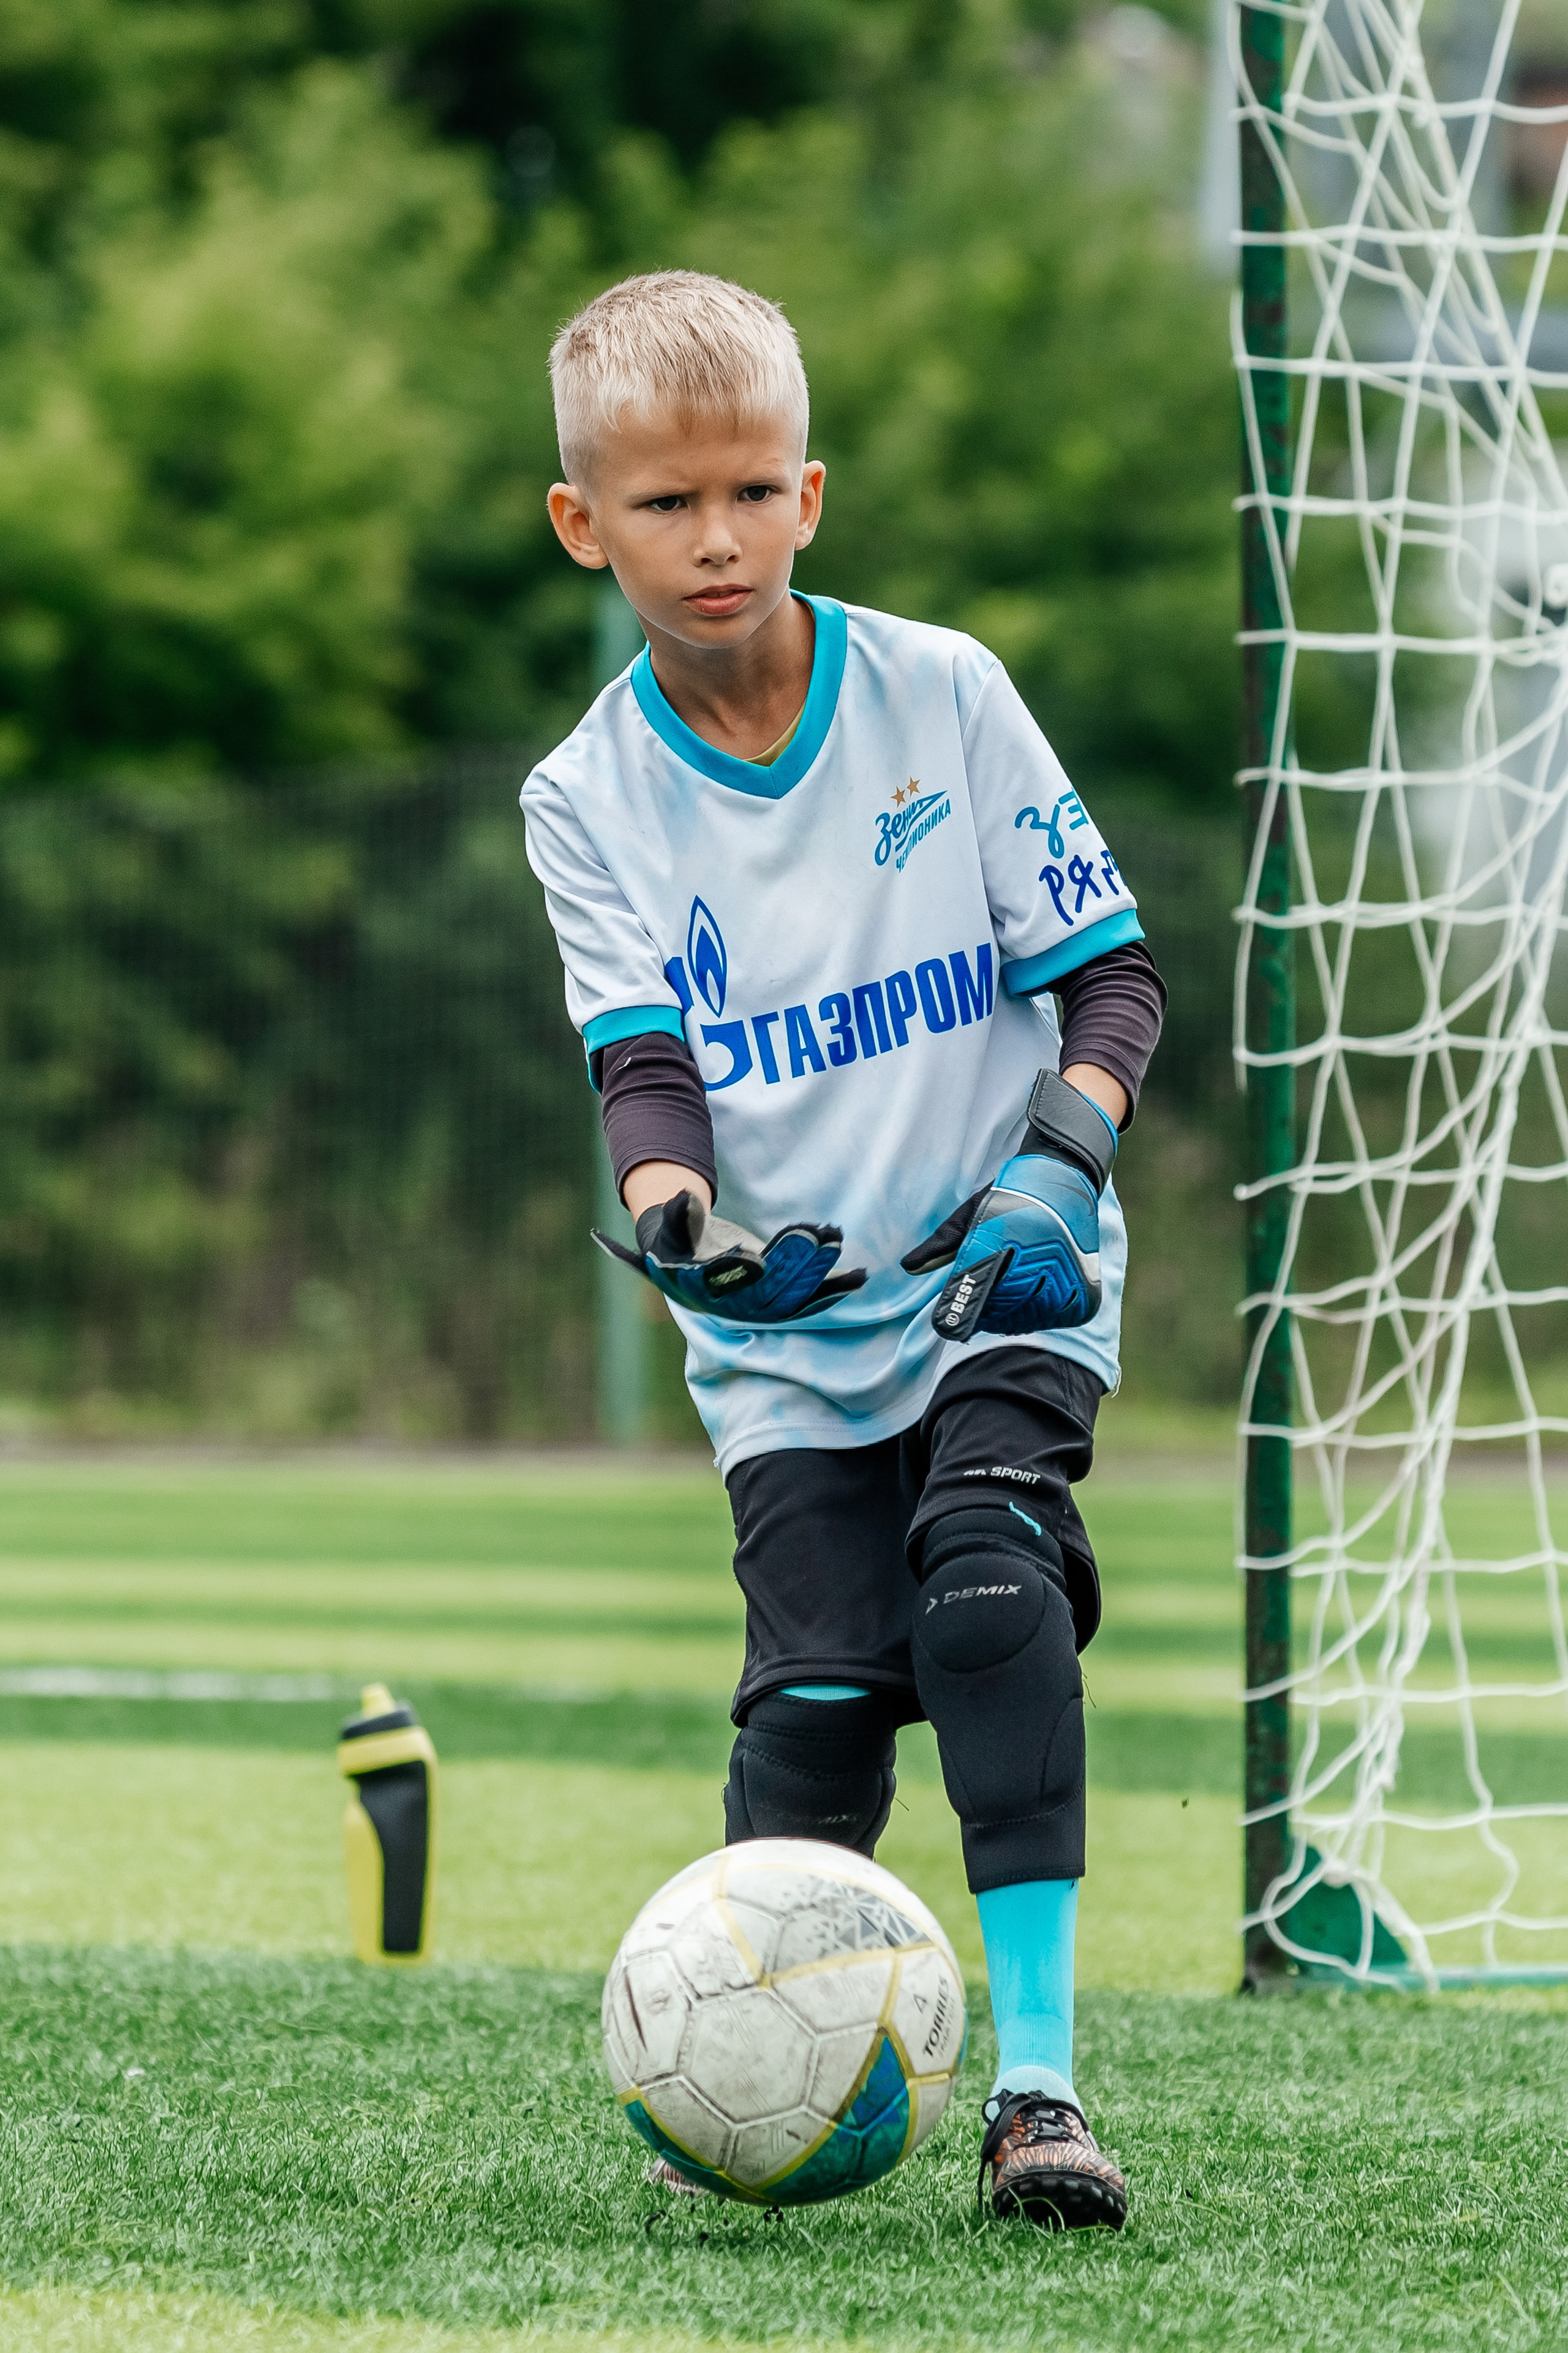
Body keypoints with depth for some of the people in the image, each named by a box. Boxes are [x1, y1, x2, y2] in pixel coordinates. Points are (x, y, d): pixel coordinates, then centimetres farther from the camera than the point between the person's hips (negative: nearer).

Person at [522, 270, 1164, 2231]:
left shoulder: (943, 695, -2)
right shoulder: (591, 798, 0)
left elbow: (1107, 970, 0)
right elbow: (644, 1062, -9)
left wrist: (1059, 1170, -17)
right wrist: (678, 1218, -30)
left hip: (998, 1283, -1)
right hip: (783, 1332, 2)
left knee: (988, 1587, -24)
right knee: (819, 1683, -12)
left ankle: (1036, 2083, -23)